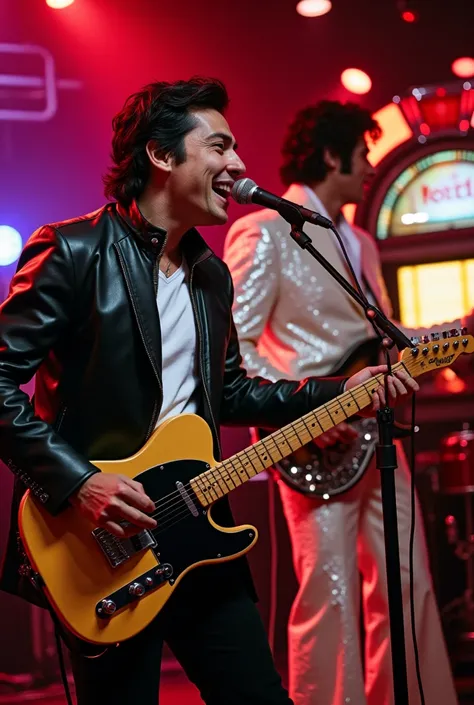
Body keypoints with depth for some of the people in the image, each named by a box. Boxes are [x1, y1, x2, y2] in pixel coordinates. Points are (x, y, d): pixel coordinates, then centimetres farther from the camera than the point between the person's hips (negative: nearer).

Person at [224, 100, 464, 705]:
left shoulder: (359, 243, 20)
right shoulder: (265, 233, -7)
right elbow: (230, 341, -13)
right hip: (315, 447, -8)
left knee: (409, 587, 9)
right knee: (330, 597, -6)